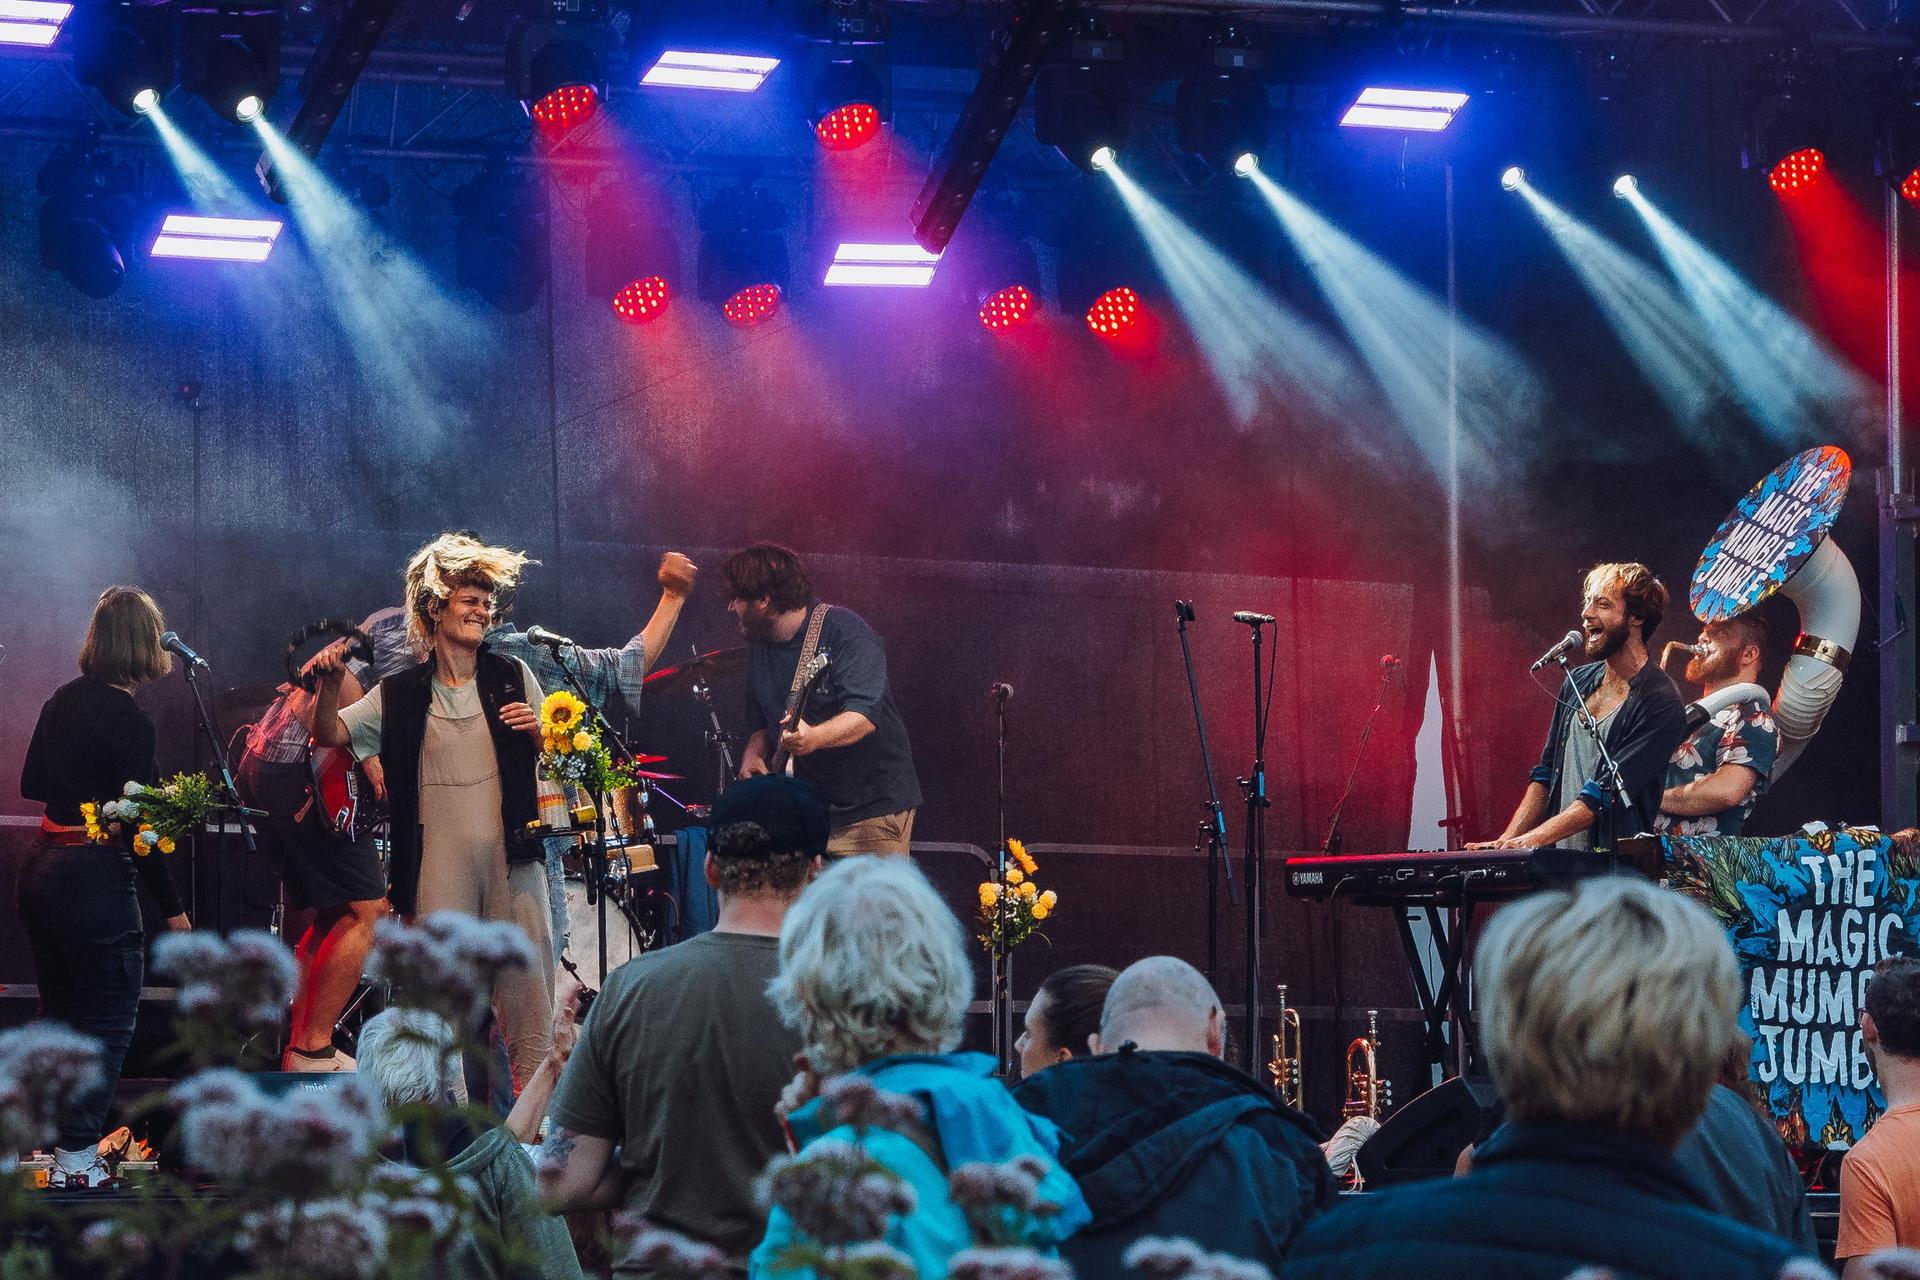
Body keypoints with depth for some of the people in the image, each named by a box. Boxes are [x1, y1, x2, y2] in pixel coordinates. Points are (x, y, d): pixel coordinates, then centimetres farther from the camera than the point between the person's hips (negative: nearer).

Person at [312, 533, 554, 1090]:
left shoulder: (513, 678, 10)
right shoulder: (400, 696, 9)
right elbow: (329, 733, 5)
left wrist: (538, 731, -9)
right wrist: (331, 683, -13)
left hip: (512, 854, 0)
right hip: (439, 866, 0)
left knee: (525, 980, -3)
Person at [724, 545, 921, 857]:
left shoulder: (843, 631, -14)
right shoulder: (760, 648, 11)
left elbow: (864, 714, -25)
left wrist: (813, 738, -43)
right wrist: (754, 755, 0)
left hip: (873, 805, -7)